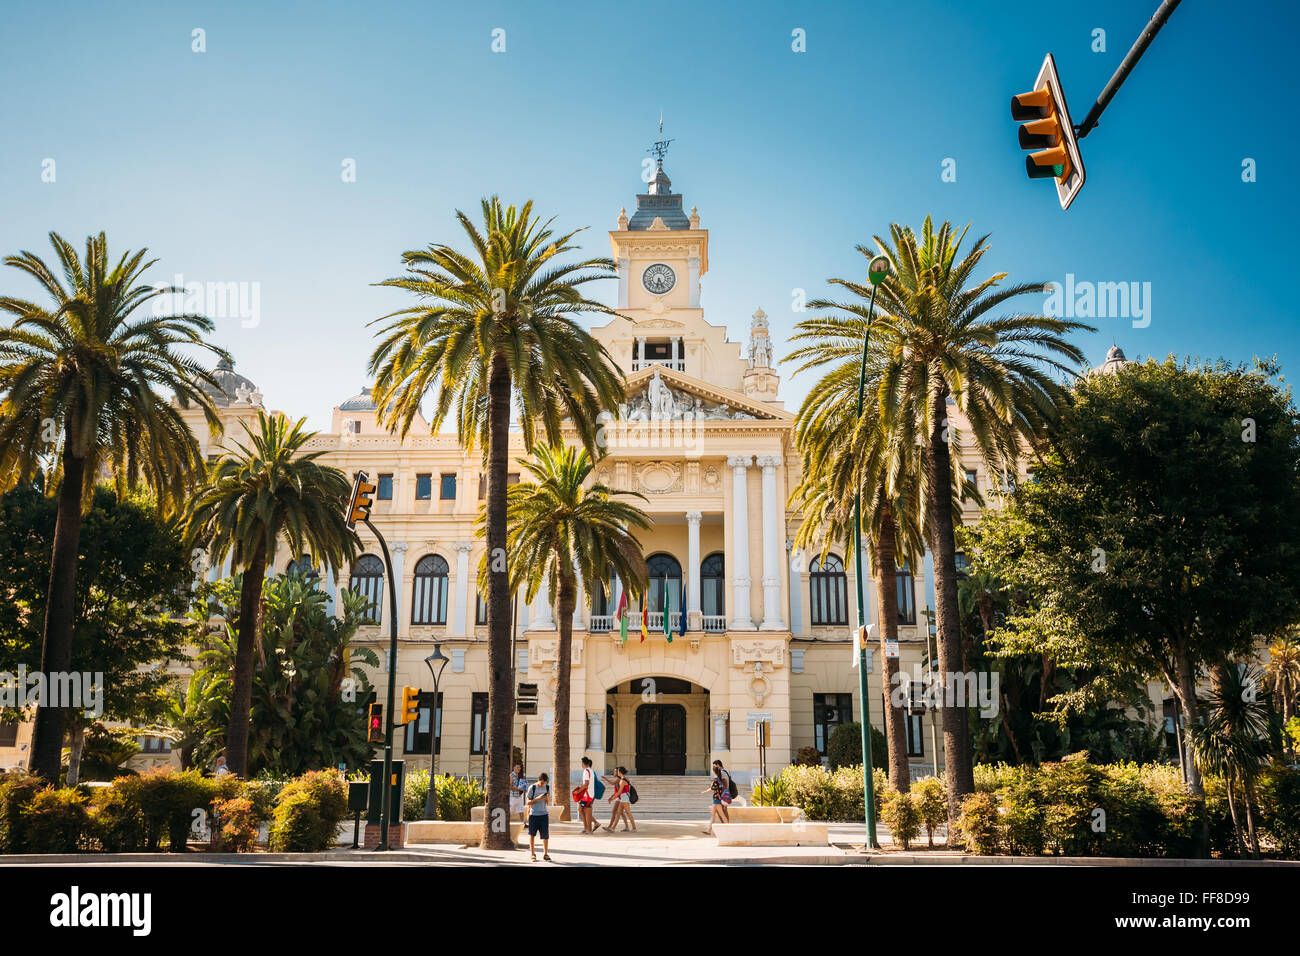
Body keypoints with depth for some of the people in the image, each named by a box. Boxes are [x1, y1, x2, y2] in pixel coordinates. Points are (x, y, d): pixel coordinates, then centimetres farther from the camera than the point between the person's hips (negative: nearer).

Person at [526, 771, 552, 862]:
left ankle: (545, 854, 10)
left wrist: (547, 798, -13)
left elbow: (548, 802, 10)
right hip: (533, 814, -2)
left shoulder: (547, 787, 4)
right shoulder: (532, 788, -8)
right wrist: (538, 798, -21)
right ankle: (532, 854, 18)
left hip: (544, 814, 2)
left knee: (546, 835, -1)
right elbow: (528, 802, -7)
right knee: (532, 834, 6)